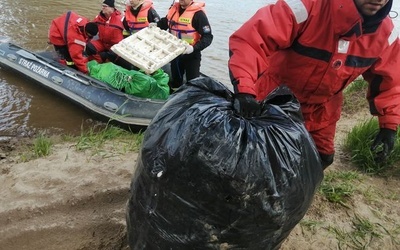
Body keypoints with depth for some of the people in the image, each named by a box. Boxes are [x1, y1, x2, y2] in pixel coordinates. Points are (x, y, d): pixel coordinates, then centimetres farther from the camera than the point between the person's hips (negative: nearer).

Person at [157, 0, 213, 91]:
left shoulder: (198, 13, -17)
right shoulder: (174, 8, 4)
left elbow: (208, 37, -20)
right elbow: (165, 22, 21)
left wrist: (194, 48, -33)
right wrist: (156, 25, 1)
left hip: (191, 55, -7)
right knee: (175, 81, 21)